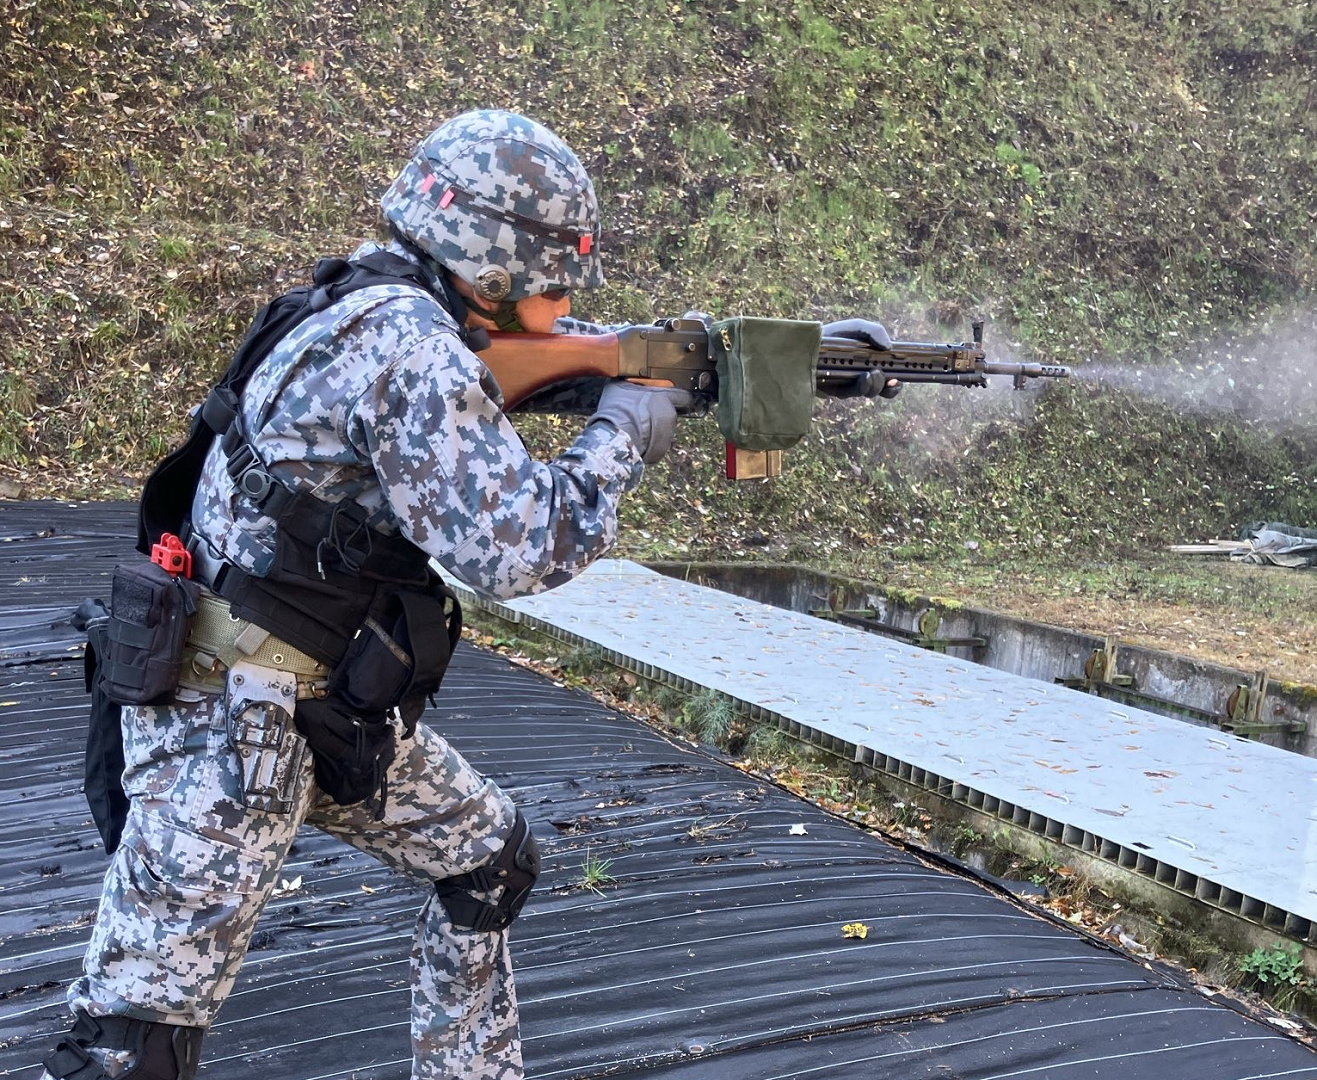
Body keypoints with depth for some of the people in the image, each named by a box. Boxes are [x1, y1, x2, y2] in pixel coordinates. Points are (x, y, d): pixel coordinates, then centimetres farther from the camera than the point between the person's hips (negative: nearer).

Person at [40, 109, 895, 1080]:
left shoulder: (436, 320, 7)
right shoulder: (409, 348, -23)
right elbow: (516, 550, -26)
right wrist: (621, 438, -10)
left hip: (327, 702, 10)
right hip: (225, 712, -10)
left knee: (492, 860, 19)